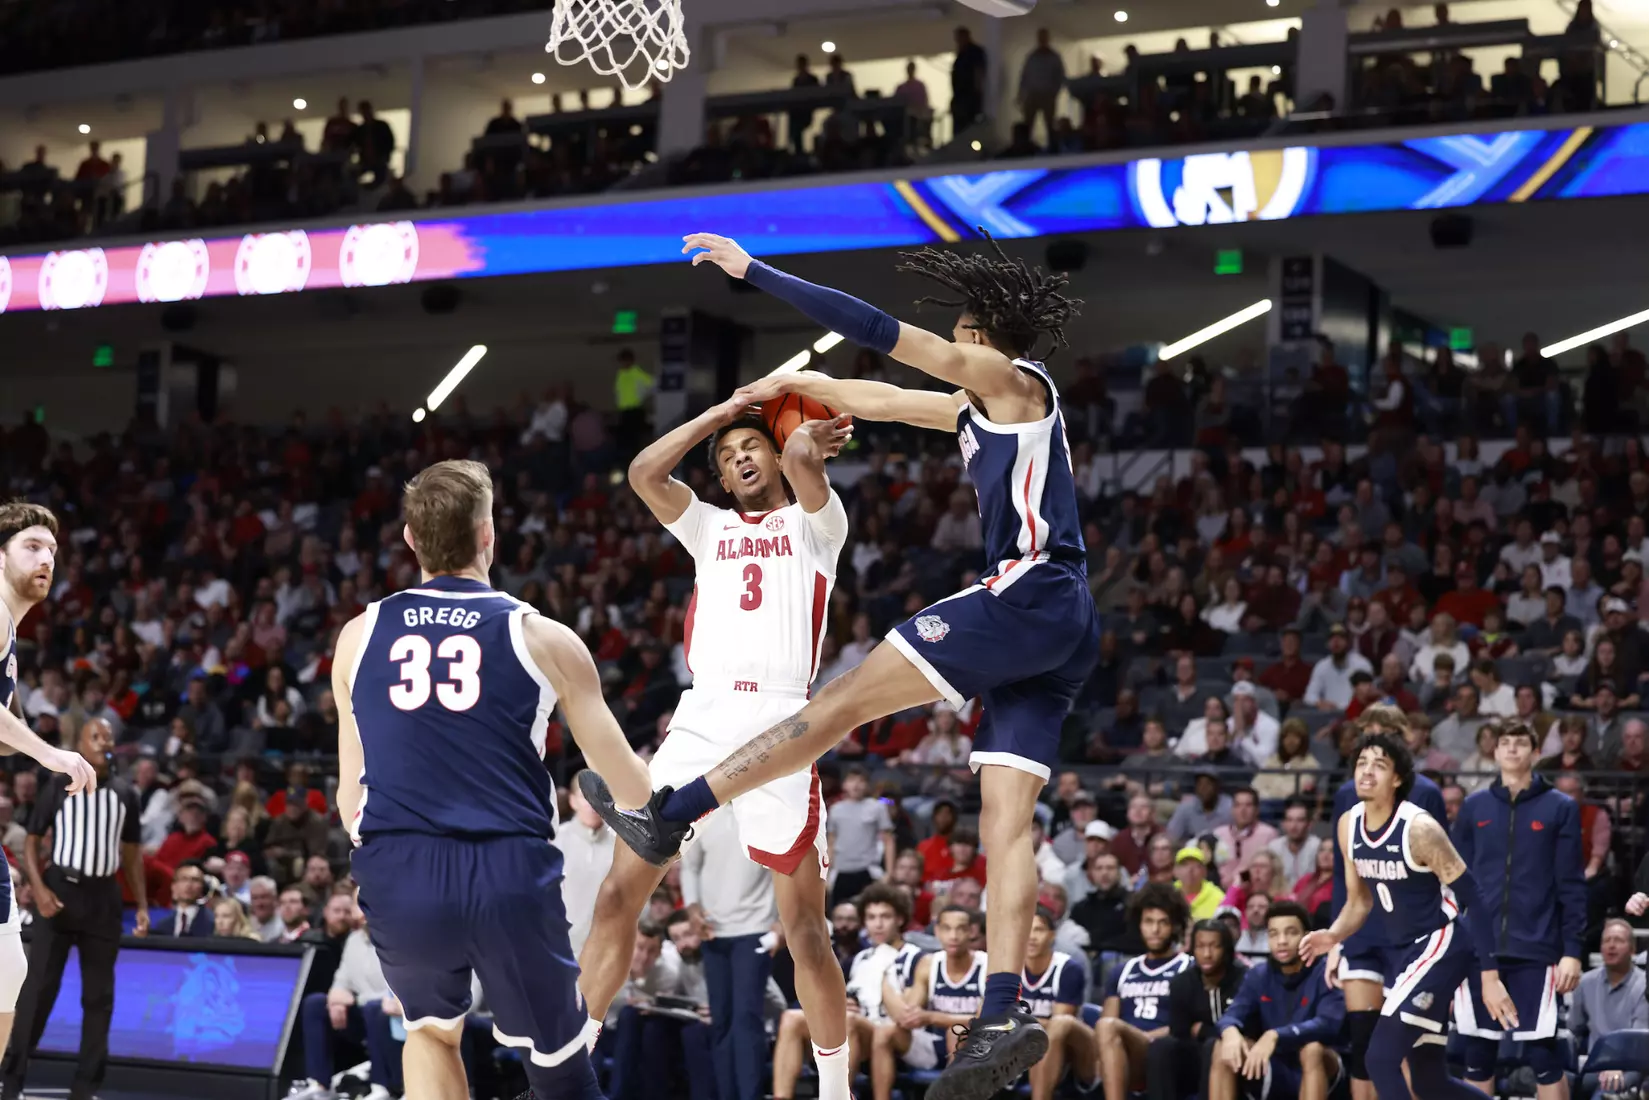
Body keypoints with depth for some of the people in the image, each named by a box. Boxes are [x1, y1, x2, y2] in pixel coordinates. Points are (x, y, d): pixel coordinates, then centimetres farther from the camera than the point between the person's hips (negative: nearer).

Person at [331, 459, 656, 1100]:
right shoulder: (543, 638, 5)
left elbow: (351, 800, 15)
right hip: (511, 876, -2)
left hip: (398, 877, 2)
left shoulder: (359, 637, 10)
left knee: (432, 1030, 30)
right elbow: (629, 785, 14)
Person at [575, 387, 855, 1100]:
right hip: (699, 721, 4)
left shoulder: (813, 522, 13)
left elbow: (801, 457, -9)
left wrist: (804, 440, 14)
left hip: (779, 726, -4)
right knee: (618, 893, -2)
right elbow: (643, 473, 8)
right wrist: (723, 411, 13)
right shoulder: (711, 528, 25)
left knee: (804, 923, -2)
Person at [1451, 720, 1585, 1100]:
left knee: (1543, 1056, -2)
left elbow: (1572, 886, -1)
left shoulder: (1560, 808, 2)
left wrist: (1572, 950, -8)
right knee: (1478, 1056, 7)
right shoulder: (1473, 807, 9)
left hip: (1537, 951, -3)